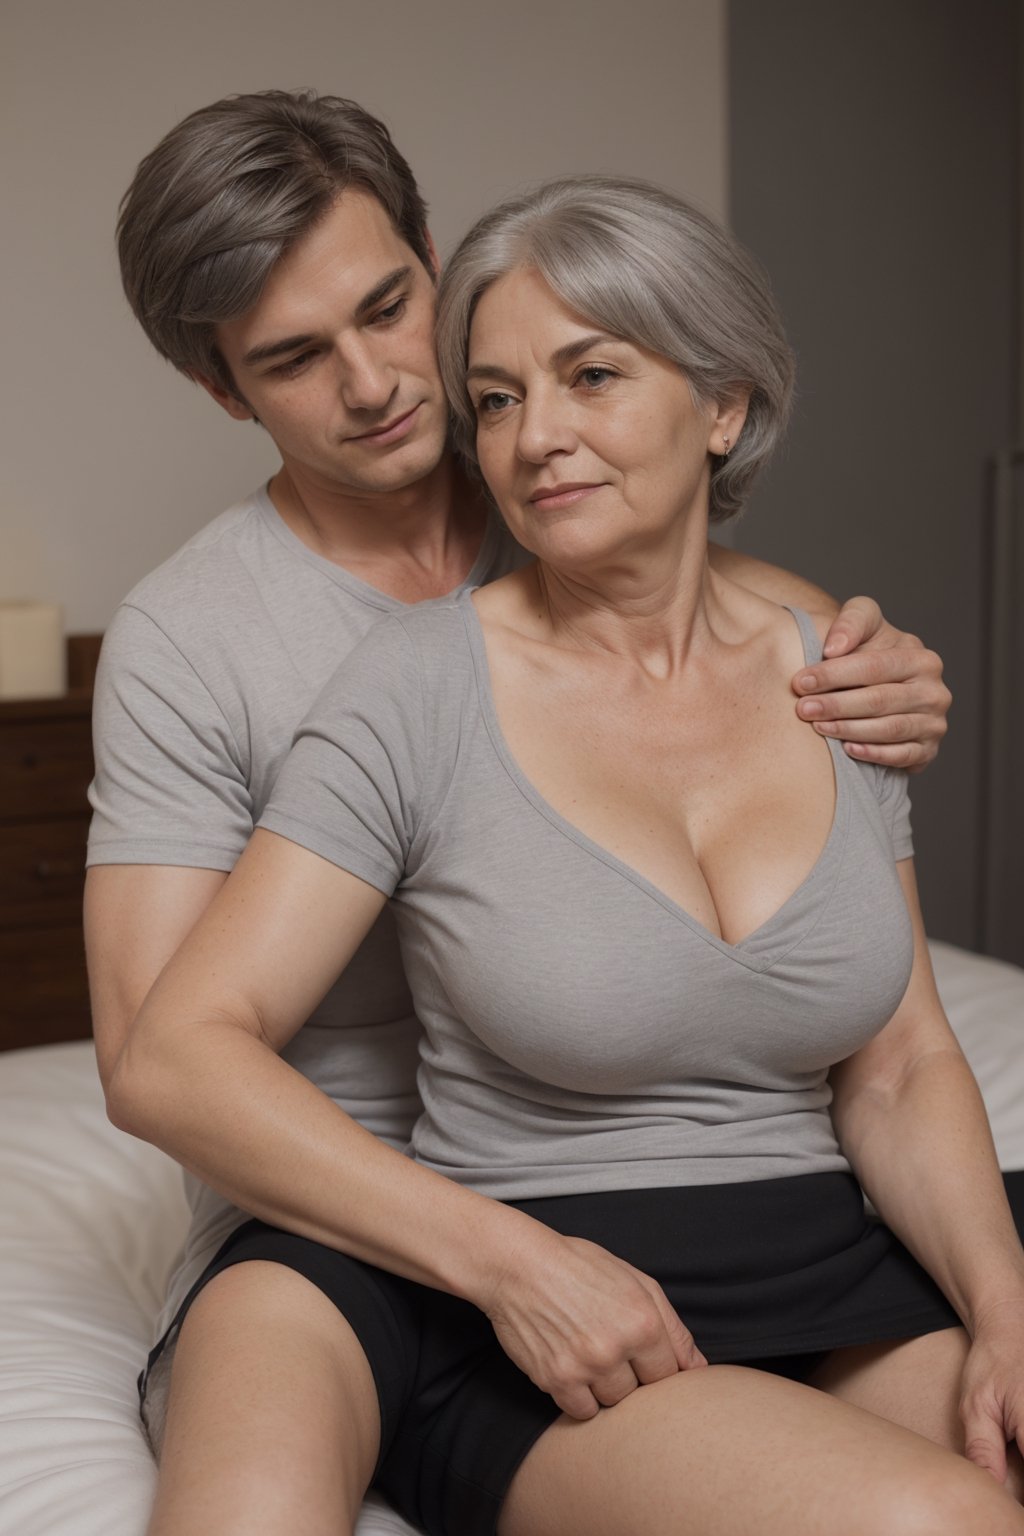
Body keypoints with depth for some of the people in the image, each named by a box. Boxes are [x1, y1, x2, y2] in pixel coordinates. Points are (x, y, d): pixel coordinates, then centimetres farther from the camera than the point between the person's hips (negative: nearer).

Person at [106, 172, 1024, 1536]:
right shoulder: (422, 685, -7)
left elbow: (902, 1068, 9)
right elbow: (172, 1065, -11)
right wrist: (513, 1259, -18)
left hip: (831, 1270, 5)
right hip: (528, 1323, -4)